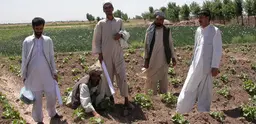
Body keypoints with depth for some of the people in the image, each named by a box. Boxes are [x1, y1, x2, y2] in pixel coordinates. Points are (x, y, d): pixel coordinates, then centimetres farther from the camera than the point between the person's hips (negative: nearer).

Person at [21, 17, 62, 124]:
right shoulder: (27, 41, -5)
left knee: (52, 95, 10)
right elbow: (24, 60, 0)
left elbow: (51, 57, 5)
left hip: (47, 74, 2)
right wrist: (23, 75, 1)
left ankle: (52, 113, 36)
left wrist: (54, 72, 6)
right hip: (33, 76, -2)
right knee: (36, 98, 8)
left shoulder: (48, 40, -1)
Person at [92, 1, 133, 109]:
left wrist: (121, 35, -10)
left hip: (118, 54, 1)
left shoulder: (119, 21, 5)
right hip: (106, 55, -1)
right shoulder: (101, 23, -1)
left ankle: (126, 100, 6)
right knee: (108, 77, 7)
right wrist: (99, 53, -5)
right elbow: (96, 40, 1)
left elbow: (125, 34, 13)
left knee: (122, 76, -1)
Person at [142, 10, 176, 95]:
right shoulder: (150, 30, -1)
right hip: (152, 60, 0)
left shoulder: (167, 31, 1)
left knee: (163, 79, 7)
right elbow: (146, 45, 1)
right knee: (152, 79, 6)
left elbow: (171, 44, 5)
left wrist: (173, 57, 1)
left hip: (163, 60, 0)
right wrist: (146, 59, -2)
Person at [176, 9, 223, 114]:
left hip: (207, 66, -5)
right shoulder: (198, 30, 8)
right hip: (196, 65, 5)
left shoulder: (215, 31, -9)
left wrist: (215, 67, -14)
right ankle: (181, 111, 17)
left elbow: (217, 50, -11)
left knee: (205, 91, 7)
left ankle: (203, 111, 19)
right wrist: (193, 61, 15)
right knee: (189, 88, 8)